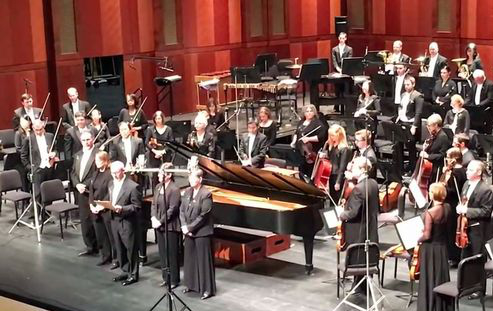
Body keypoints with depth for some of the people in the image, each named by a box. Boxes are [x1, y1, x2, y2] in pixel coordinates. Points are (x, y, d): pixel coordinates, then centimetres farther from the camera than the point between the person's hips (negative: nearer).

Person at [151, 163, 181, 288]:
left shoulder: (174, 189, -15)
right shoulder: (158, 187, 9)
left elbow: (172, 209, -18)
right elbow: (154, 204, 12)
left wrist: (160, 221, -16)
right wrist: (153, 218, -3)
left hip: (170, 226, -7)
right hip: (159, 226, 8)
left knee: (172, 254, 1)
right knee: (162, 253, 13)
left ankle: (174, 280, 9)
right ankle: (165, 277, 24)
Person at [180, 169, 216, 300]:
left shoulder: (206, 194, -14)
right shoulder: (187, 191, 6)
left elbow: (203, 216, -16)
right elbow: (182, 210, 7)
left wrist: (190, 227, -15)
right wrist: (184, 226, -7)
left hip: (202, 232, -6)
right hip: (188, 231, 7)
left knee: (203, 260, -1)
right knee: (189, 258, 15)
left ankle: (207, 289, 7)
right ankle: (191, 284, 29)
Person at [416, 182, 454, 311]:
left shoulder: (430, 212, -24)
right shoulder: (447, 208, -5)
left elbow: (427, 236, -20)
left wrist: (417, 240, -2)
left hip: (430, 249, -6)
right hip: (443, 247, 6)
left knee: (430, 279, 5)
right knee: (442, 277, 18)